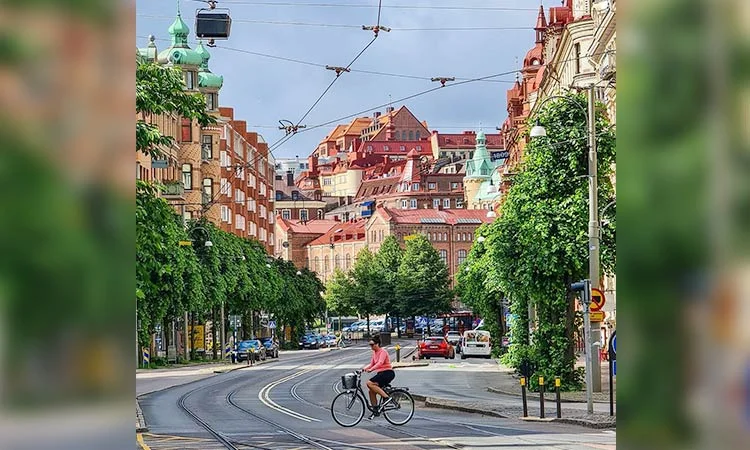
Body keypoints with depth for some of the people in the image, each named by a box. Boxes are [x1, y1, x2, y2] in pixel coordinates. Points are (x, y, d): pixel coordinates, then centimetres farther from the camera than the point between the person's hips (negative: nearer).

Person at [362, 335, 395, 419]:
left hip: (388, 373, -9)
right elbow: (372, 364, 15)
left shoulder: (382, 351, -12)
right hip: (380, 373, 9)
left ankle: (386, 397, -22)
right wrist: (364, 368, -4)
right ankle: (376, 411, 9)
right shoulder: (374, 352, 15)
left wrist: (371, 369, -37)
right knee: (371, 391, 0)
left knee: (370, 383, -24)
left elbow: (380, 363, -26)